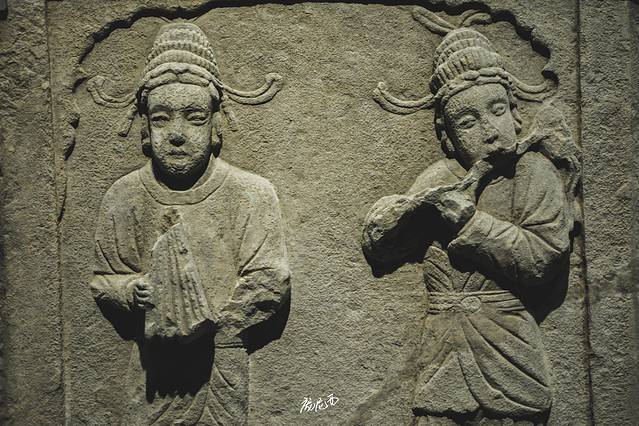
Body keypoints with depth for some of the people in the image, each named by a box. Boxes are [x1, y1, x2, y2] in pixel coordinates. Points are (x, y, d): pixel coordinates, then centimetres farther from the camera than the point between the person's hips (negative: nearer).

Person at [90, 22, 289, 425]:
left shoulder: (251, 194, -10)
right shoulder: (124, 196, -3)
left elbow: (270, 283, -12)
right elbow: (103, 280, 6)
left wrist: (208, 321, -16)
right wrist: (135, 290, -15)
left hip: (224, 359, -1)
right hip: (154, 363, 2)